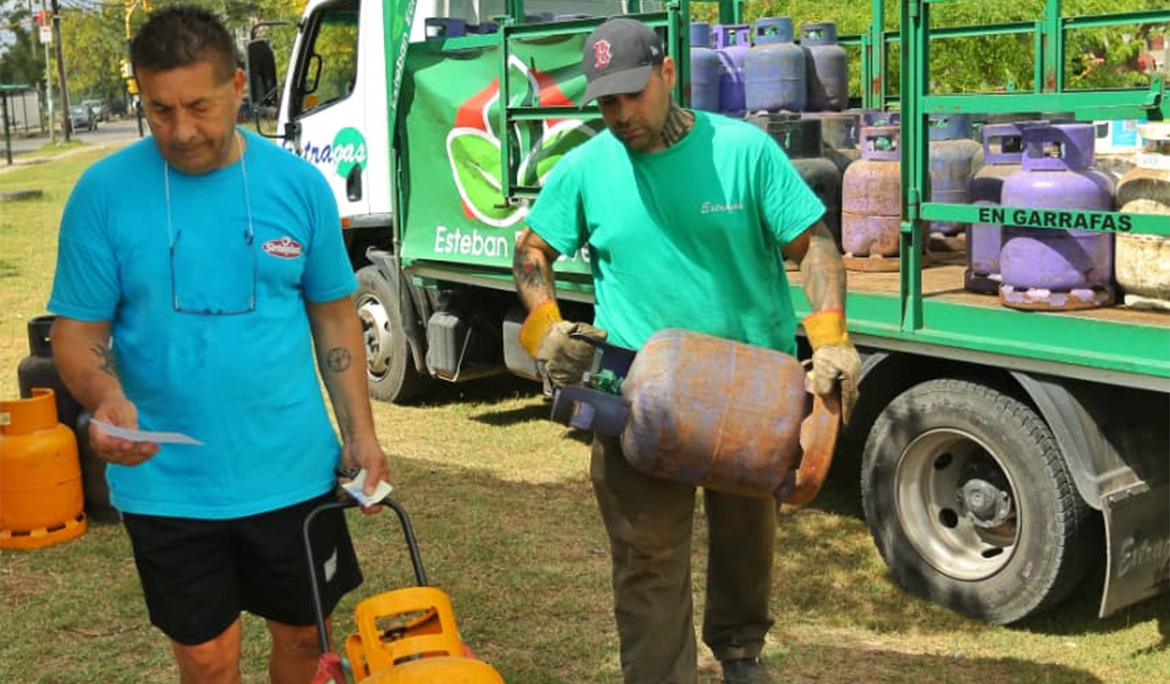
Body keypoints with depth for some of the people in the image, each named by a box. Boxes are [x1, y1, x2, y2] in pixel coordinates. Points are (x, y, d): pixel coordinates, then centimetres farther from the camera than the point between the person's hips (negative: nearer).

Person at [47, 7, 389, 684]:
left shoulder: (298, 183, -3)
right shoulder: (105, 192, -8)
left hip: (293, 471, 2)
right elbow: (78, 331, -5)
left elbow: (334, 315, 6)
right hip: (166, 484, -1)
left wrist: (361, 433, 1)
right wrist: (105, 398, -26)